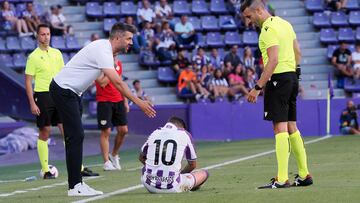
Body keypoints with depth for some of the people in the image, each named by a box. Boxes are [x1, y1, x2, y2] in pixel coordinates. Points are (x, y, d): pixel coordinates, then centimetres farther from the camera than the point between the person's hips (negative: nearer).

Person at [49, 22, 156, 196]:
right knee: (76, 136, -12)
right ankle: (75, 186, -13)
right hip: (63, 90, -10)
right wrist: (139, 103, -24)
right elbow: (117, 83, -26)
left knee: (75, 136, 8)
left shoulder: (105, 48, 9)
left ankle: (76, 183, 10)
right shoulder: (103, 51, -22)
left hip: (71, 91, 10)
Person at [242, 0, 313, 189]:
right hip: (292, 77, 9)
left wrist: (257, 87, -22)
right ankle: (304, 175, 14)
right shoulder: (285, 23, 15)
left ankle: (282, 179, -11)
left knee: (280, 127, -9)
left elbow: (273, 60, -22)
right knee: (291, 127, 13)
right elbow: (298, 52, 19)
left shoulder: (268, 29, -15)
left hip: (278, 79, -9)